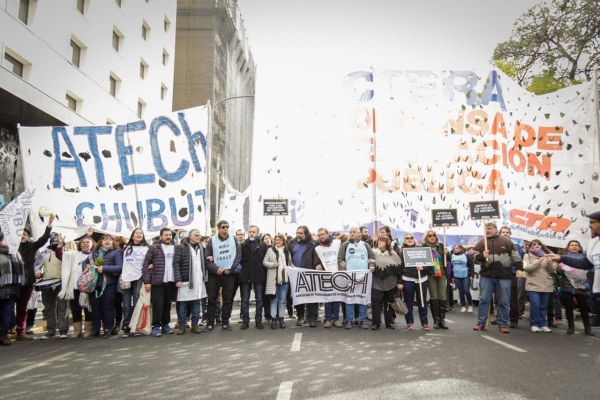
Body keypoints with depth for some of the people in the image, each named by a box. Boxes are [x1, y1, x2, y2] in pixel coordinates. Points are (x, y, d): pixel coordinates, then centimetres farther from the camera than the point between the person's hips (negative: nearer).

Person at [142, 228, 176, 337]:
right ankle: (156, 326, 9)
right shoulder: (154, 248, -1)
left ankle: (165, 324, 22)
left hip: (171, 282, 3)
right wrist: (146, 281, -9)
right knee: (157, 305, -2)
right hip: (157, 281, -3)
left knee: (167, 305, 11)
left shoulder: (176, 248, 10)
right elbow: (145, 265, -3)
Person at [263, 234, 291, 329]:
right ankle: (273, 319, 7)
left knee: (282, 300, 6)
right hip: (273, 279, -2)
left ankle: (281, 319, 13)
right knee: (274, 300, 2)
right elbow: (264, 262, 1)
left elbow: (290, 264, 17)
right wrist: (272, 264, -15)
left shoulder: (287, 251, 12)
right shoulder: (270, 250, 4)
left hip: (284, 278, 2)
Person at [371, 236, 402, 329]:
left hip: (390, 283, 1)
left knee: (389, 303, 8)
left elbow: (399, 268, 4)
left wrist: (399, 282, 0)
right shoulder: (373, 252, 4)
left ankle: (389, 322, 19)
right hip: (377, 283, -1)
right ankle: (375, 323, 3)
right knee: (376, 302, -5)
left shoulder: (393, 254, 5)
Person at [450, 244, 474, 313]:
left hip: (466, 276, -4)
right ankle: (463, 306, 17)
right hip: (457, 277, 4)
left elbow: (471, 266, -6)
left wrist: (471, 275, -11)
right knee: (461, 292, 8)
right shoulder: (452, 256, 7)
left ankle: (470, 305, 13)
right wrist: (452, 277, 12)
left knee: (466, 291, -6)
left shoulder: (466, 255, -7)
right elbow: (451, 267, 13)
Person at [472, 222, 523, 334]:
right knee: (484, 300, 3)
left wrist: (519, 268, -3)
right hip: (486, 276, 1)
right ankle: (480, 323, 11)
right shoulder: (481, 242, 8)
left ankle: (503, 325, 15)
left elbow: (515, 256, 6)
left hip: (504, 276, -1)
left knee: (504, 302, 4)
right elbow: (475, 256, 4)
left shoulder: (506, 241, 6)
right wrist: (482, 255, -15)